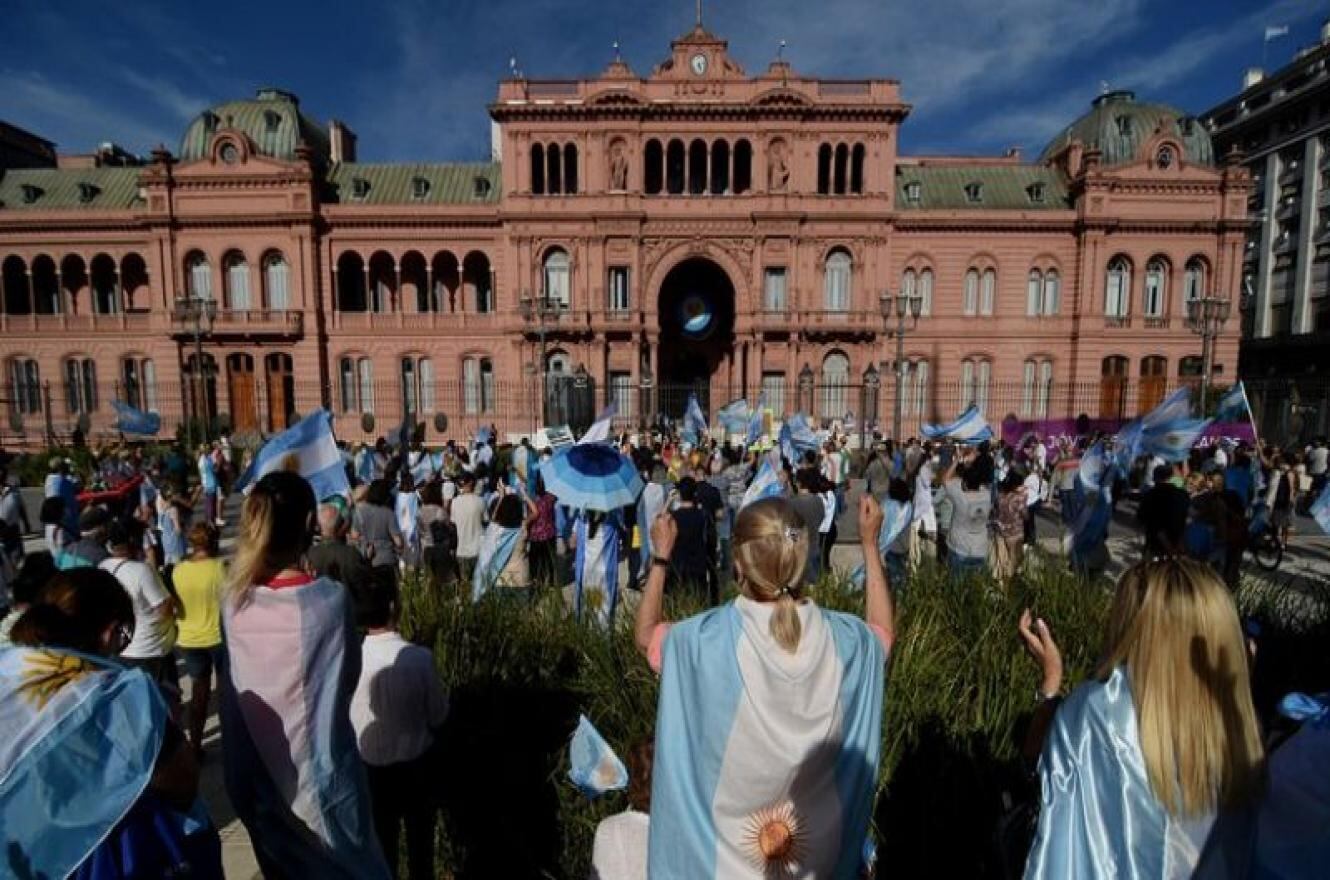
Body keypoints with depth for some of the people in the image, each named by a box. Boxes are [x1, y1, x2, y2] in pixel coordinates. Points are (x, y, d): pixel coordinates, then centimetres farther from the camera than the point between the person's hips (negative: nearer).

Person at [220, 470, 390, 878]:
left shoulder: (234, 601, -11)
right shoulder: (330, 598, -24)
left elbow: (238, 689, -1)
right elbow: (347, 681, -11)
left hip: (258, 780, 4)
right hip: (320, 779, -4)